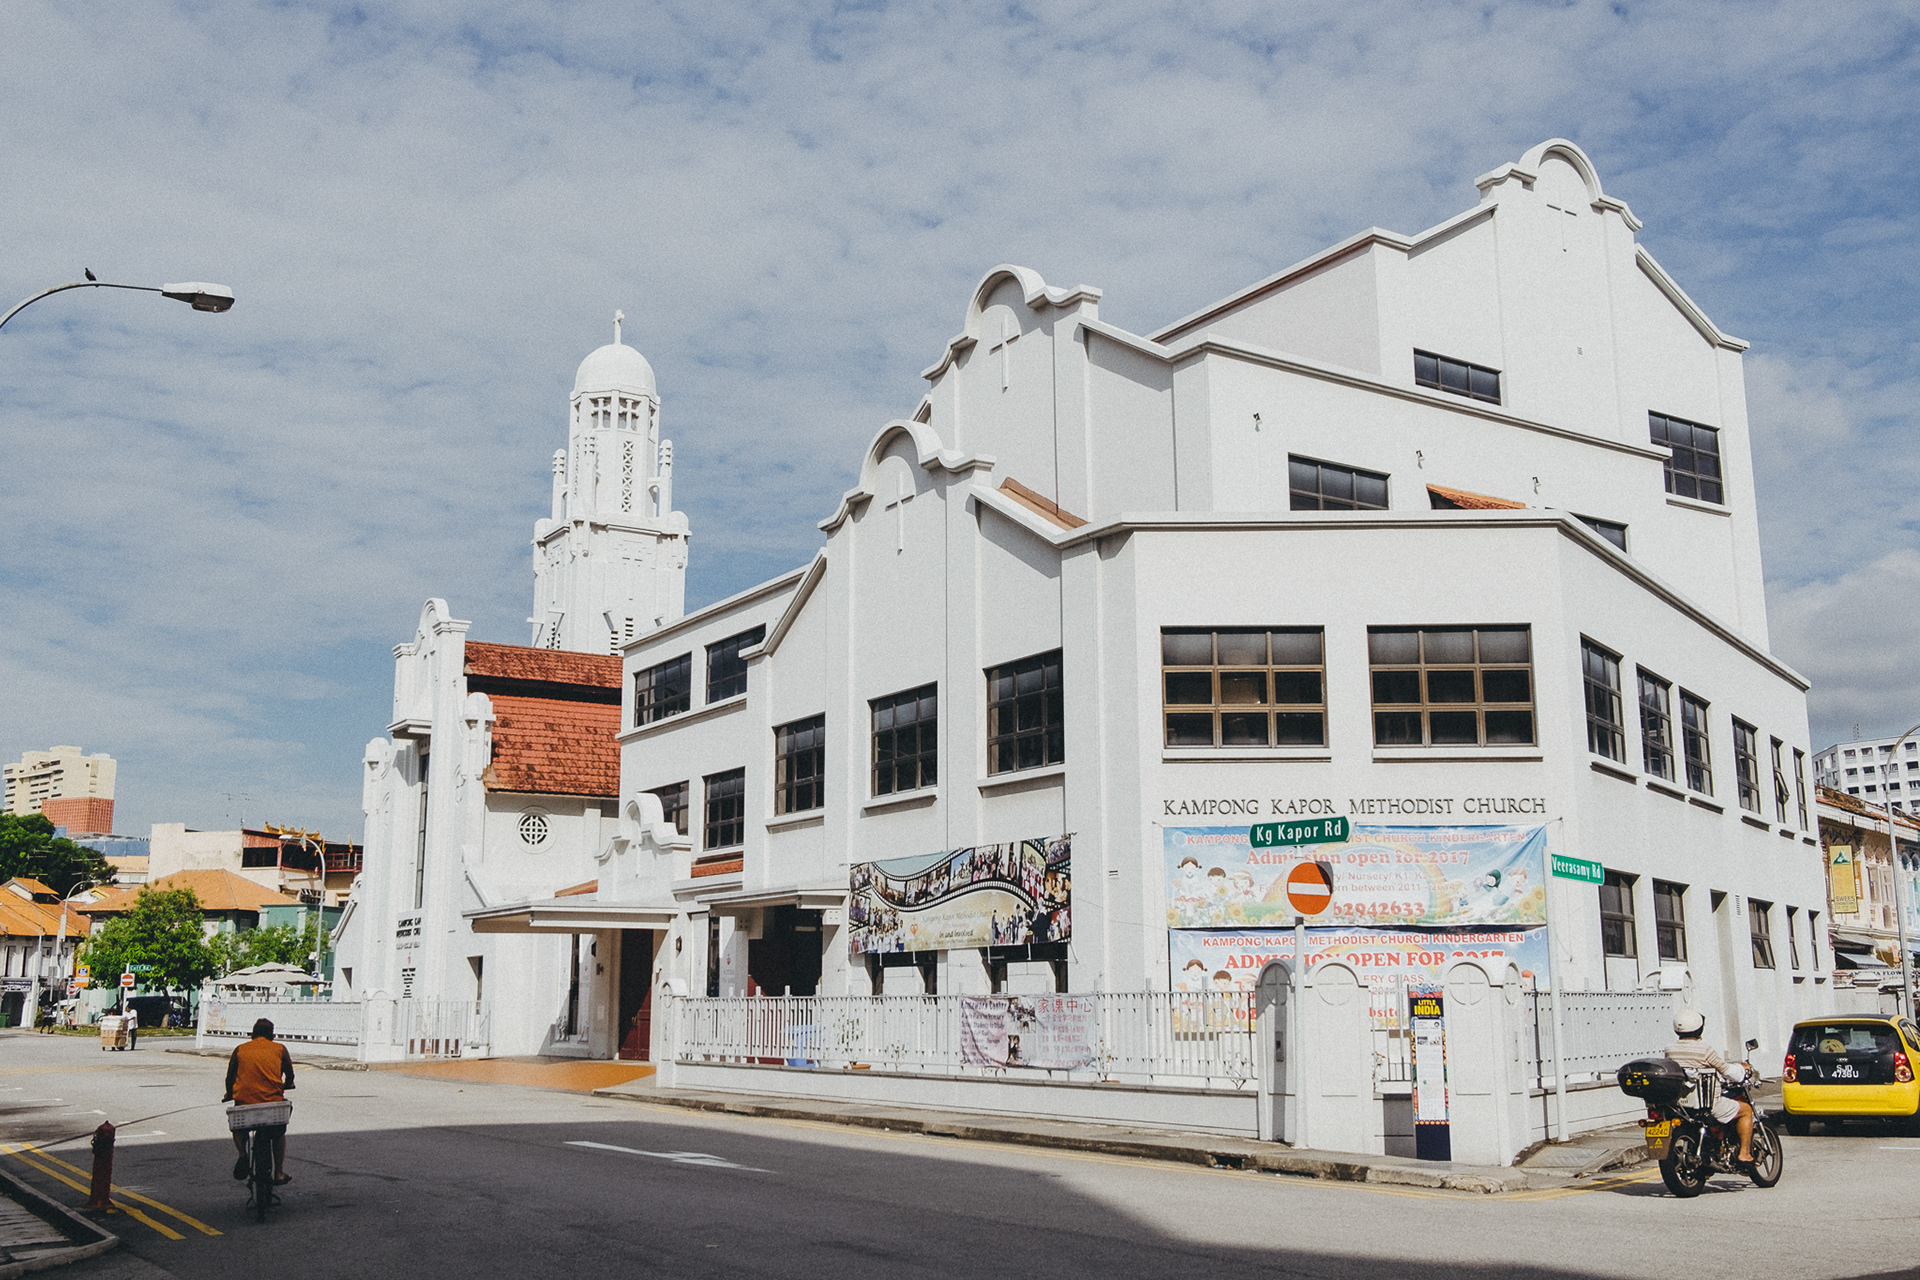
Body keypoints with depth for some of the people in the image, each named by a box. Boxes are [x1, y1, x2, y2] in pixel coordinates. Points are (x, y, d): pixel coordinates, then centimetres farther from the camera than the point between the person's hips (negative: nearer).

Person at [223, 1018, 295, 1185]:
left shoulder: (240, 1050, 11)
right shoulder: (280, 1049, 9)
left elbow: (230, 1078, 11)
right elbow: (290, 1076, 14)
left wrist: (229, 1095, 30)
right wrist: (286, 1086, 36)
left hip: (244, 1100, 0)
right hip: (273, 1101, 0)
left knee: (238, 1128, 32)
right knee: (279, 1133, 26)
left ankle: (242, 1154, 6)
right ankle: (279, 1174, 23)